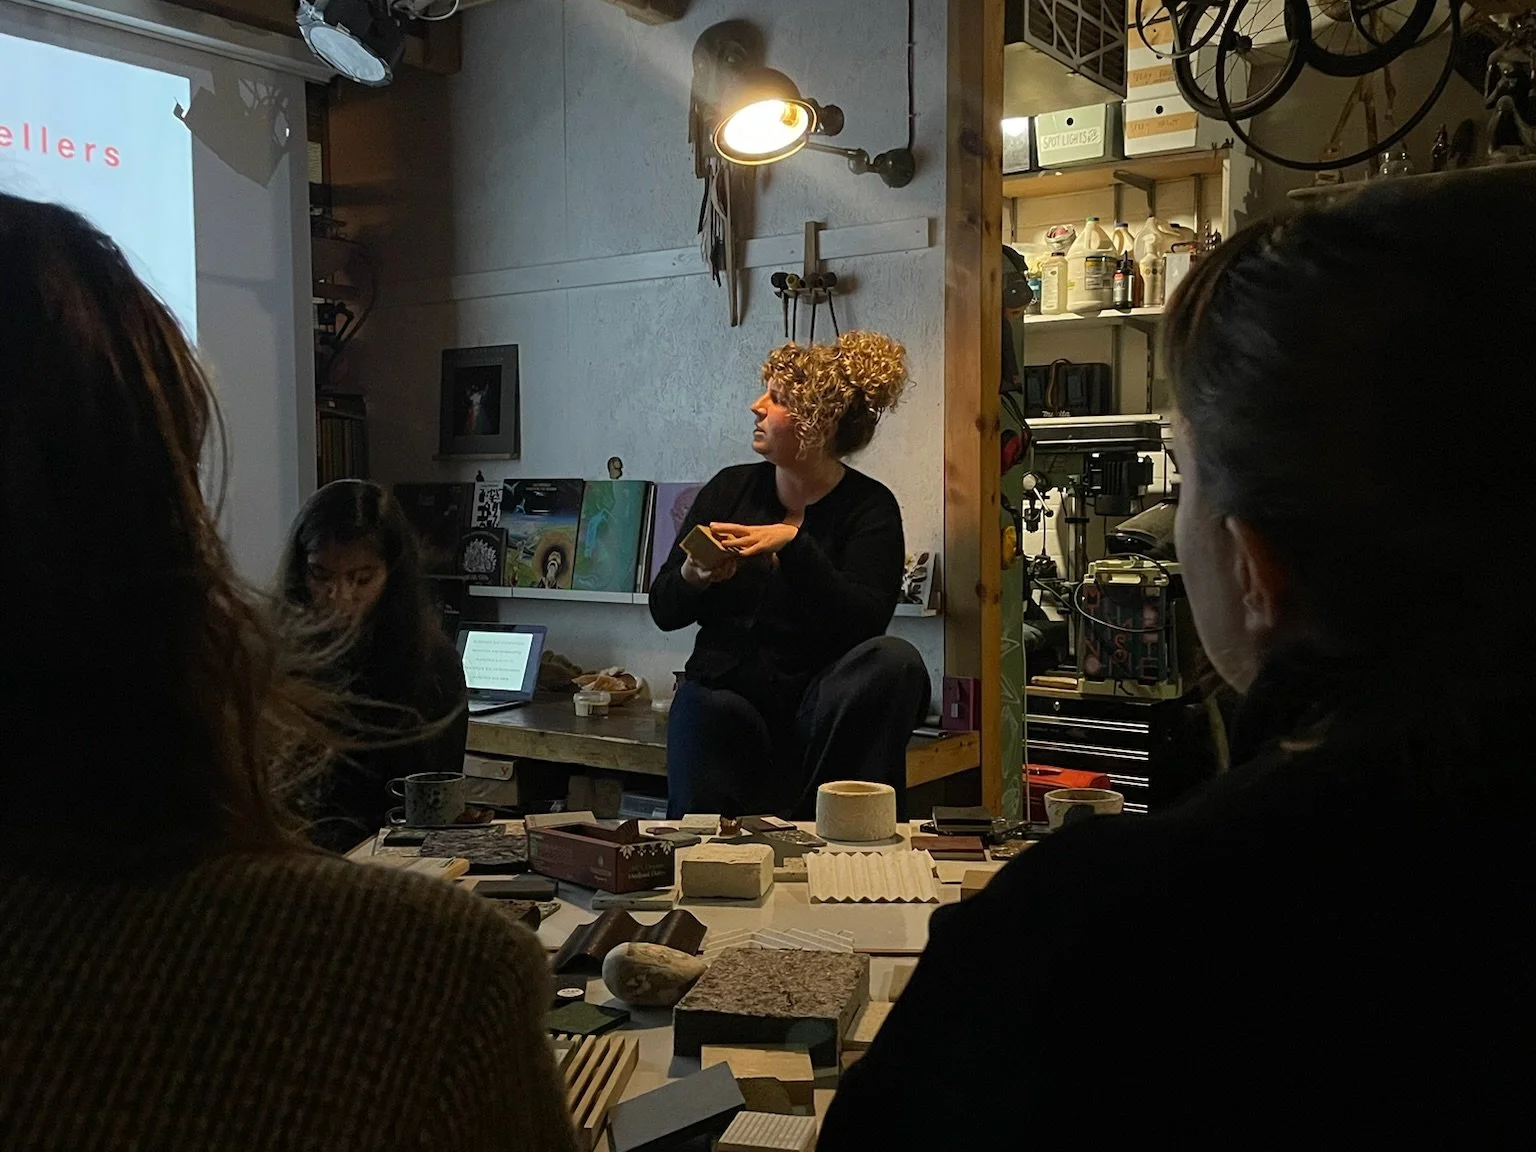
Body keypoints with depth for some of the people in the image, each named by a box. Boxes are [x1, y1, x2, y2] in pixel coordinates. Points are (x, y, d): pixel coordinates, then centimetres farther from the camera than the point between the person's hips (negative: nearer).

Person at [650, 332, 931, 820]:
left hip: (816, 701, 0)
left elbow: (862, 623, -20)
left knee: (894, 661, -31)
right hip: (723, 693, 1)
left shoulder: (870, 507, -4)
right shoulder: (731, 488, 5)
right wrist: (693, 577, -18)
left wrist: (793, 542, -27)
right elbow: (663, 610, 4)